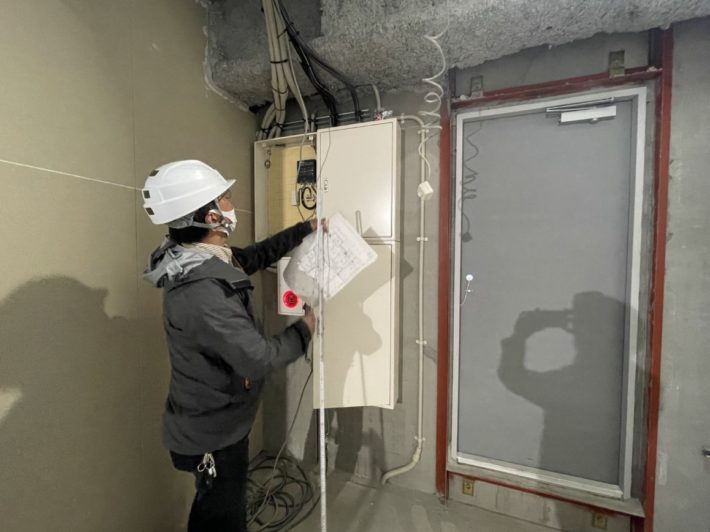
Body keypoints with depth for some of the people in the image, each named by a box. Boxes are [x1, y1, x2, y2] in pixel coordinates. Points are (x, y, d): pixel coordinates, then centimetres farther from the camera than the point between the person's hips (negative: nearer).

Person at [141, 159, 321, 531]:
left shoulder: (203, 259, -5)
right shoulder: (201, 291, -36)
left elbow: (256, 256, 10)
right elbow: (258, 360, -34)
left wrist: (306, 229, 12)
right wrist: (304, 330, -17)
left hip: (217, 419, 8)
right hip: (212, 431, -8)